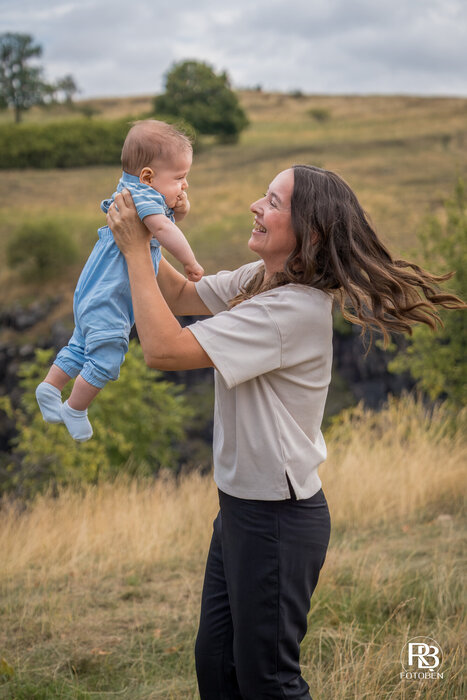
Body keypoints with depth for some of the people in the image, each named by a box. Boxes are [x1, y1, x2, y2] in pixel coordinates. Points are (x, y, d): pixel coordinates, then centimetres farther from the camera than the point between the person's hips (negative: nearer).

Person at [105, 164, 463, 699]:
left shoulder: (294, 310, -26)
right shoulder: (257, 278, 2)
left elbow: (163, 349, -29)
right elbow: (182, 296, 14)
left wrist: (136, 250, -20)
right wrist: (138, 233, -1)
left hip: (278, 519, -9)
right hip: (239, 506, 9)